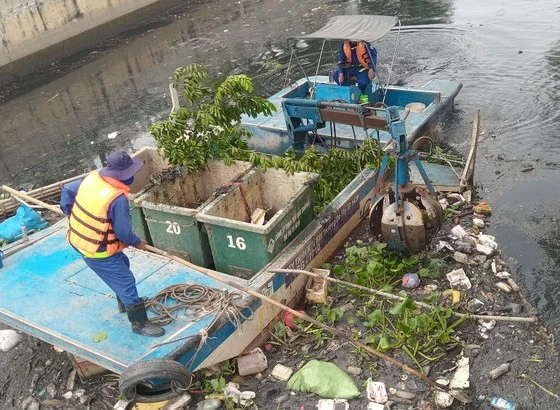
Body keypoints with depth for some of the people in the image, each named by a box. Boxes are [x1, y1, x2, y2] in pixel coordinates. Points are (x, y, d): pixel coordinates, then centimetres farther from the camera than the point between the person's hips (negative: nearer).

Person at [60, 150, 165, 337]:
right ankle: (140, 323, 19)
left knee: (122, 263, 29)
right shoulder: (118, 199, -31)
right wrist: (138, 243, -2)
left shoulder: (92, 178, -7)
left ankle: (125, 302, 48)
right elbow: (123, 231, -22)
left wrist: (68, 211, 23)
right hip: (98, 252, -9)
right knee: (125, 281, 4)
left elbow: (67, 190, 7)